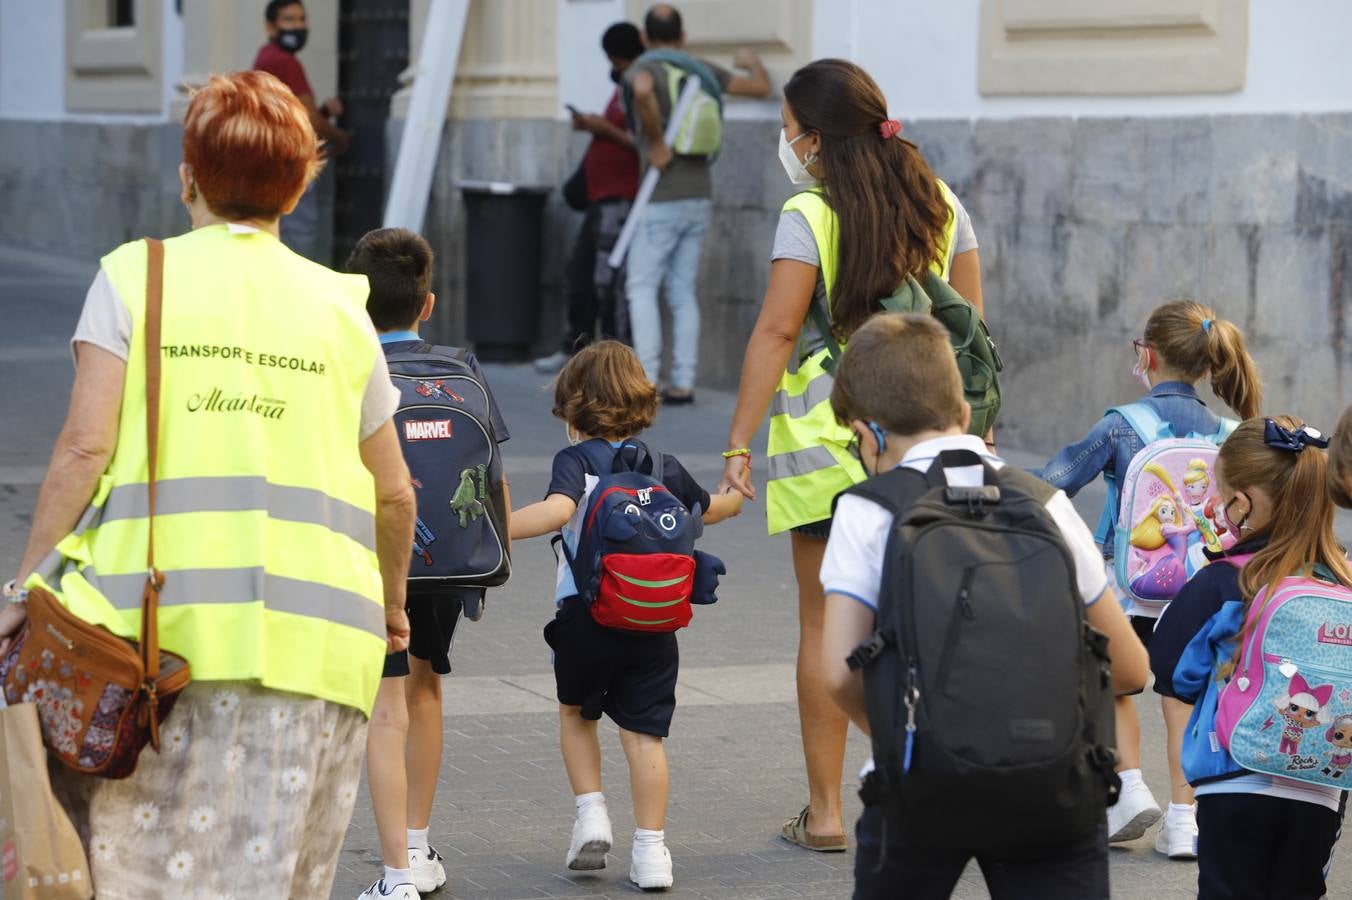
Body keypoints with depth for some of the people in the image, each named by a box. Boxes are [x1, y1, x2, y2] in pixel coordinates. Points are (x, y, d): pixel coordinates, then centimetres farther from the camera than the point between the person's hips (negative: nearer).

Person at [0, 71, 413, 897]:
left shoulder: (135, 277, 5)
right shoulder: (339, 305, 13)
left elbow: (85, 448, -4)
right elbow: (394, 493, 17)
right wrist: (390, 607, 33)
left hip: (168, 618, -2)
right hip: (311, 634, 2)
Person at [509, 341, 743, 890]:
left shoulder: (576, 460, -4)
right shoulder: (664, 467, 11)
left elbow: (557, 510, -25)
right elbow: (707, 510, 30)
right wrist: (735, 496, 53)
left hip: (587, 615, -3)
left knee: (575, 712, 22)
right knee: (643, 732, 6)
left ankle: (591, 814, 11)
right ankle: (651, 851, 4)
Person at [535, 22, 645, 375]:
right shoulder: (624, 87, 18)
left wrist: (605, 129, -17)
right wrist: (591, 124, 11)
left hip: (621, 199, -11)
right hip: (601, 197, 11)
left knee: (609, 280, -10)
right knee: (578, 274, 15)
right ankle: (575, 348, 25)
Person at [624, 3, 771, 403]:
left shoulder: (642, 68, -10)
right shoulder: (701, 69, 8)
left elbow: (642, 91, -38)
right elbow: (762, 88, 15)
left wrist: (657, 144, -26)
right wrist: (752, 62, 39)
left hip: (662, 199, -6)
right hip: (698, 197, 6)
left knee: (642, 288, 0)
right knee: (682, 292, 10)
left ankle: (646, 380, -10)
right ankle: (683, 383, 4)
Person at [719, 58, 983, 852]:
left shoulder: (811, 215, -9)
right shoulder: (940, 205, 7)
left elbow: (777, 330, -15)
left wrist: (740, 440, -14)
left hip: (829, 438, -4)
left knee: (825, 623, 4)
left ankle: (825, 811, 7)